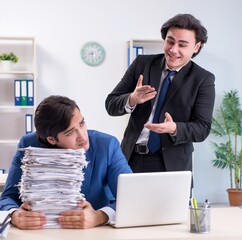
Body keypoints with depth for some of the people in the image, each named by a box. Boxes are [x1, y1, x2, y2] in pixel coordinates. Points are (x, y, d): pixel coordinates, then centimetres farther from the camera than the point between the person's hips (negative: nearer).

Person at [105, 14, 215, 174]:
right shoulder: (142, 63, 2)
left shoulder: (203, 79, -3)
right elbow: (111, 104, 1)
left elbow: (202, 128, -8)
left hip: (171, 164, -2)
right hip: (132, 158, 2)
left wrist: (174, 128, -28)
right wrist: (132, 99, -20)